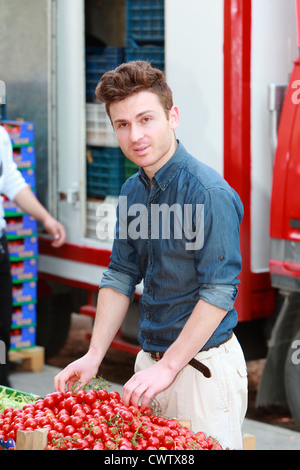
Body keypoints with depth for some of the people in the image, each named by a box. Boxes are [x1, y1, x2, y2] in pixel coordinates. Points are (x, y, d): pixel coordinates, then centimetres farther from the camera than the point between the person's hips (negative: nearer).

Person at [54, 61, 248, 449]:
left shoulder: (208, 192, -18)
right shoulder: (132, 192, 8)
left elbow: (218, 293, -20)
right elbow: (120, 277, 13)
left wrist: (168, 366, -20)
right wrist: (93, 356, 5)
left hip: (204, 365, -7)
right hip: (150, 359, 7)